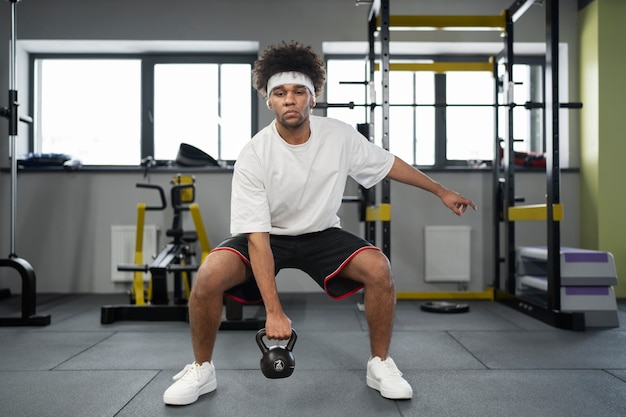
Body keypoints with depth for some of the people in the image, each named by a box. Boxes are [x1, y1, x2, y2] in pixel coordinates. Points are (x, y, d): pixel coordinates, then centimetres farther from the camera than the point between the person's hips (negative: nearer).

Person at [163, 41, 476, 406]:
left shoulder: (340, 136, -15)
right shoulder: (254, 156, -23)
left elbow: (389, 163, 3)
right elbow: (257, 237, -25)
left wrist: (441, 191, 10)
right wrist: (274, 311, -30)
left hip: (322, 235, 2)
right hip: (268, 237, -2)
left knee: (379, 268, -23)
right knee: (209, 276, -27)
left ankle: (380, 365, 1)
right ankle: (202, 371, 0)